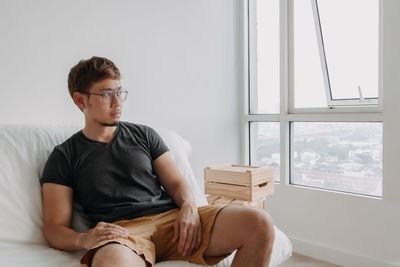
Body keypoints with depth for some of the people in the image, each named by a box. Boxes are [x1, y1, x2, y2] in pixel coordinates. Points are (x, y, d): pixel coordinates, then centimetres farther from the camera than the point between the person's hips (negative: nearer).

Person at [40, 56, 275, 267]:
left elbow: (176, 182, 14)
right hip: (122, 232, -4)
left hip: (172, 218, 4)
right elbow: (54, 228, 5)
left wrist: (189, 207, -10)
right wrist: (83, 239, -18)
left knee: (260, 224, -19)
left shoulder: (144, 135, 18)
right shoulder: (64, 157, 10)